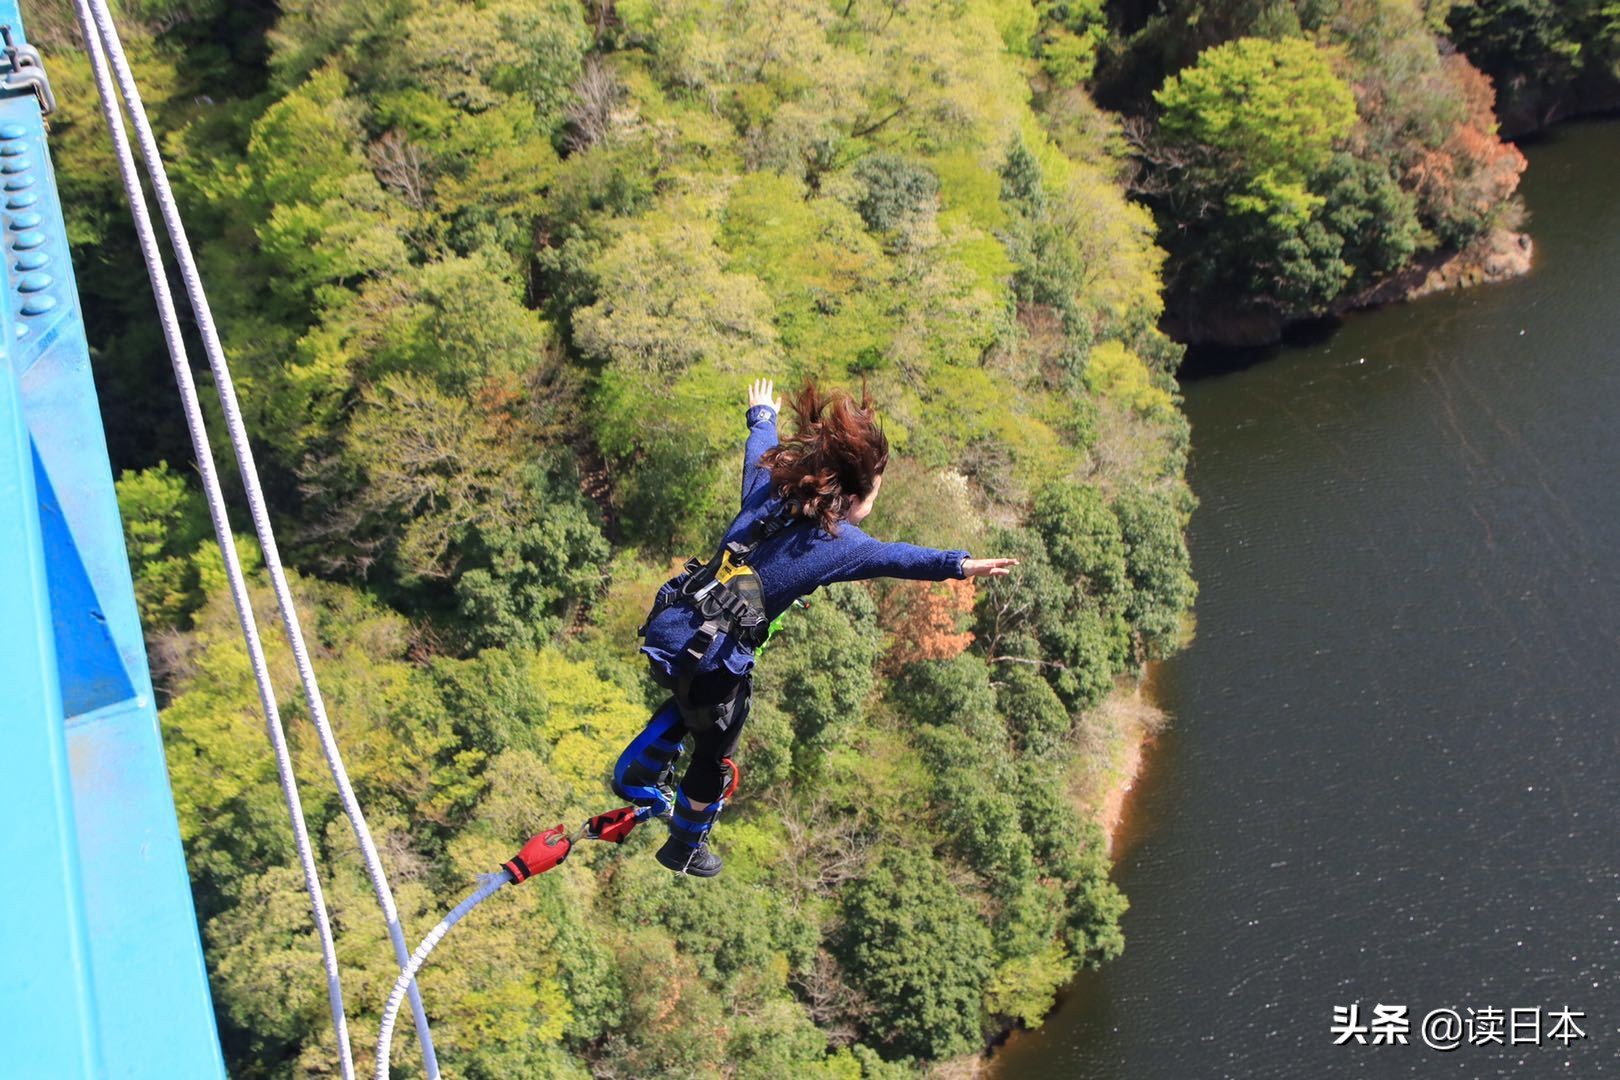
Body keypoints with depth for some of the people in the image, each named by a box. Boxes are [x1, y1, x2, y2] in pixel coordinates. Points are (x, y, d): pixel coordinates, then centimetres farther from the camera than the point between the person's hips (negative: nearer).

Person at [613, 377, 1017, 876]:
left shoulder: (769, 492, 7)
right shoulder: (837, 541, -11)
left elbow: (760, 444, 27)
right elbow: (893, 557, -27)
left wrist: (761, 414, 48)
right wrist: (958, 564, -38)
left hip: (666, 628, 6)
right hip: (713, 659, -6)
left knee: (690, 703, 39)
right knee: (714, 755, 20)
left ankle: (637, 777, 47)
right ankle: (685, 850, 39)